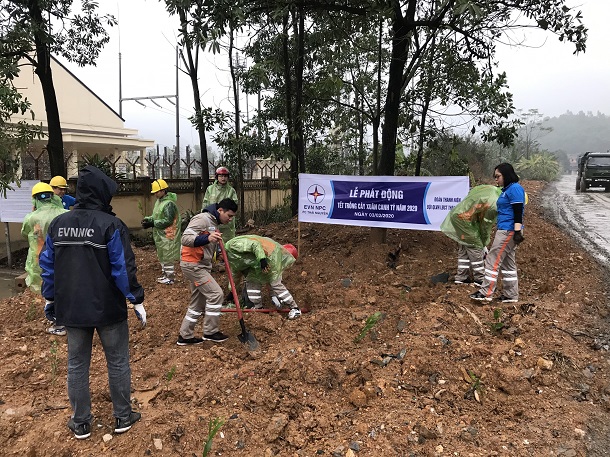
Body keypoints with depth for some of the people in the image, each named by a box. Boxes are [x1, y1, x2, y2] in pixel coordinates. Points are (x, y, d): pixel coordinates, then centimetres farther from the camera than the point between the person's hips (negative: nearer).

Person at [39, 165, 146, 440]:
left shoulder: (58, 223, 2)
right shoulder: (111, 225, -15)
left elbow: (47, 265, 9)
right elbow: (123, 268, -17)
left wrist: (50, 299, 20)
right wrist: (137, 300, -8)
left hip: (71, 308, 5)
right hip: (108, 307, -4)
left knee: (77, 364, 16)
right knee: (117, 362, 11)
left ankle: (80, 423, 28)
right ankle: (123, 417, 23)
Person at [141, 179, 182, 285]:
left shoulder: (169, 204, -20)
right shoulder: (159, 201, 11)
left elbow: (168, 221, -23)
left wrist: (152, 223, -21)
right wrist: (148, 219, 1)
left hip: (168, 235, -10)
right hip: (161, 235, 10)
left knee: (168, 256, -2)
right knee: (162, 255, 19)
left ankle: (170, 277, 7)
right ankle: (165, 273, 32)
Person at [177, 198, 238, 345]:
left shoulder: (214, 223, 14)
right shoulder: (202, 219, -15)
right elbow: (186, 239, -27)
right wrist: (207, 238, -39)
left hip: (200, 266, 10)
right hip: (192, 264, -10)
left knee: (198, 302, 13)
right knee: (216, 294, -10)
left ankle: (185, 335, 22)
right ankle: (210, 332, 2)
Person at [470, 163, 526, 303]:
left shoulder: (515, 188, -13)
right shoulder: (507, 189, 17)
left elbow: (518, 212, -20)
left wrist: (517, 232, -25)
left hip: (508, 231, -10)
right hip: (506, 231, 10)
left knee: (493, 260, -8)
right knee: (508, 263, 12)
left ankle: (486, 293, -4)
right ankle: (511, 295, 17)